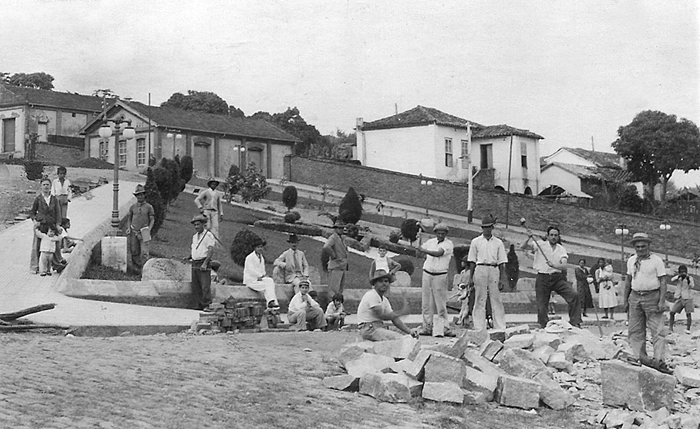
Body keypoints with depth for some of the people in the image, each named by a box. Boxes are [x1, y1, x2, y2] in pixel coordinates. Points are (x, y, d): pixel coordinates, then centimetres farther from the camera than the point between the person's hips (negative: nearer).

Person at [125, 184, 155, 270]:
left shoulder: (149, 207, 1)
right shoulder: (132, 207, 8)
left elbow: (152, 220, 1)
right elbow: (129, 218, 14)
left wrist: (148, 230, -13)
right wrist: (128, 228, -2)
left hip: (144, 233, -3)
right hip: (133, 232, 3)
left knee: (144, 252, -10)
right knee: (134, 252, 4)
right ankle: (137, 268, 15)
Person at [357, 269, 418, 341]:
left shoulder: (385, 300, 17)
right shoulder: (372, 295, -10)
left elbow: (395, 319, 12)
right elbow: (382, 315, -15)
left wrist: (410, 331, -2)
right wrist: (401, 312, -1)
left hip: (380, 328, 9)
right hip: (369, 329, -9)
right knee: (399, 339, -24)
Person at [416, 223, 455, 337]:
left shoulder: (448, 244, -5)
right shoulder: (430, 242, 11)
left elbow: (438, 253, -22)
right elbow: (419, 253, 23)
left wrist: (424, 250, -31)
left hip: (440, 275, -4)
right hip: (427, 273, 4)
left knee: (441, 304, -6)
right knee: (427, 303, 5)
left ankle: (442, 328, -5)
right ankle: (427, 327, 10)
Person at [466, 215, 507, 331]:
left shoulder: (498, 242, 13)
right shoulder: (476, 242, 11)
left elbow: (501, 262, 11)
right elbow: (472, 261, 10)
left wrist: (502, 278, 3)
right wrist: (470, 277, 3)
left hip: (494, 270, 1)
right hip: (480, 270, -1)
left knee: (496, 299, -2)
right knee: (480, 300, -1)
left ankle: (500, 328, -2)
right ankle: (479, 328, 1)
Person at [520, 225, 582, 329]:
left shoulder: (561, 249, 8)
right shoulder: (541, 245, 2)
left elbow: (564, 266, -5)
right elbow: (523, 247, -7)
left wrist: (553, 265, -24)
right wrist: (528, 238, -25)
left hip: (557, 278, 2)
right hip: (543, 278, -2)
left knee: (574, 295, -15)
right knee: (541, 306, -3)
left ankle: (575, 322, -9)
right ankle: (544, 327, 13)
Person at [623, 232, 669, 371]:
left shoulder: (656, 260, -4)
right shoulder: (631, 260, 11)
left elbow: (663, 281, -6)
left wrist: (662, 301, -14)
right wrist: (625, 300, 16)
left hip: (652, 297, -5)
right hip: (635, 296, 5)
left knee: (657, 330, -8)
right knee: (635, 330, 3)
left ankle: (659, 359, -12)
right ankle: (641, 357, 7)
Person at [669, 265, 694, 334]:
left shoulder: (690, 278, 0)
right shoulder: (678, 277, 6)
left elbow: (692, 286, -14)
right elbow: (672, 280, -15)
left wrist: (688, 279, -28)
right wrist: (679, 275, -28)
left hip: (687, 298, -2)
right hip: (679, 298, 2)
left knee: (688, 314, -7)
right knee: (672, 312, -4)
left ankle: (688, 329, -2)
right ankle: (670, 327, 5)